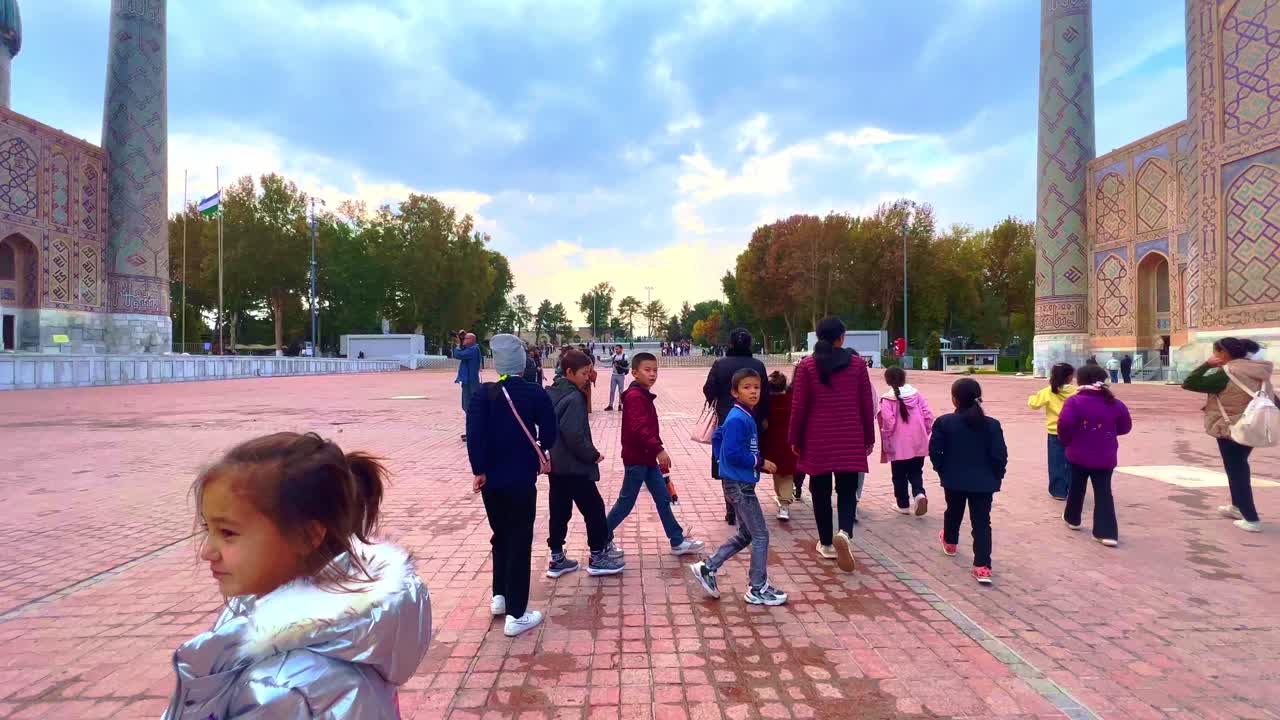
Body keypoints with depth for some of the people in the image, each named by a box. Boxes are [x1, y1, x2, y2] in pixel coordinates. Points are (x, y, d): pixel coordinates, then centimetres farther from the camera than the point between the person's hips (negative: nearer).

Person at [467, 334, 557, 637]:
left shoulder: (484, 393, -5)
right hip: (521, 480, -3)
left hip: (490, 479, 3)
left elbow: (474, 433, -12)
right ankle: (516, 615, 8)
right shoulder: (536, 394, -9)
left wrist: (479, 471, -5)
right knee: (519, 542, 5)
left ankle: (499, 597, 32)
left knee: (501, 535, 22)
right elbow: (549, 434, -5)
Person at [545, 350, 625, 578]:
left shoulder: (552, 393, 7)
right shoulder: (574, 398, -20)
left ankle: (557, 559, 22)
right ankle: (597, 558, 14)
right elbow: (574, 435, -25)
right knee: (594, 509, 4)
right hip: (575, 467, -9)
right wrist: (593, 455, -14)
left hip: (556, 465, 9)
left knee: (559, 511, 14)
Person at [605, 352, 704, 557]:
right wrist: (659, 449, -32)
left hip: (647, 457, 10)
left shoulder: (644, 395, 14)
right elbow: (639, 428, -29)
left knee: (663, 498, 12)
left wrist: (657, 451, 21)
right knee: (626, 502, 2)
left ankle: (677, 541, 19)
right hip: (636, 458, -10)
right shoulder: (634, 396, -18)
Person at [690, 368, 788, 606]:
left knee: (745, 535, 18)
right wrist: (760, 462, -16)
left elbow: (717, 437, 21)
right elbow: (733, 453, -26)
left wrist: (722, 458, 13)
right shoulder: (738, 419, -19)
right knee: (761, 535, 1)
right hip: (739, 484, -10)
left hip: (740, 483, 10)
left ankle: (707, 568, 23)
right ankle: (758, 589, 14)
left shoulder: (744, 417, 10)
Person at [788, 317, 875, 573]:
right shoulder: (857, 364, 1)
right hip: (850, 440, 1)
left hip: (817, 439, -1)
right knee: (847, 489, 10)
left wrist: (794, 439, 5)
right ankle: (844, 533, -14)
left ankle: (826, 543, 20)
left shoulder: (806, 365, -3)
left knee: (821, 491, 11)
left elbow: (799, 406, -4)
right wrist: (869, 438, 14)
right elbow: (867, 405, 4)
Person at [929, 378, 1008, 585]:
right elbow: (1000, 455, -9)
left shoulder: (944, 422, -10)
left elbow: (935, 451, -9)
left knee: (953, 512, 24)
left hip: (954, 480, 1)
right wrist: (997, 476, 7)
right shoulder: (992, 424, -8)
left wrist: (942, 470, 7)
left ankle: (950, 542, 48)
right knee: (981, 522, 2)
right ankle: (982, 566, -4)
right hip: (984, 482, 0)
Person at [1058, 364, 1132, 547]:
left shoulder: (1074, 401, -14)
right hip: (1105, 457, 2)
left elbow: (1064, 423, -26)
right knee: (1103, 492, 5)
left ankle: (1072, 519, 36)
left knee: (1077, 487, 18)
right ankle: (1107, 532, -1)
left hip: (1079, 454, -2)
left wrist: (1065, 440, -7)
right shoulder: (1115, 404, 0)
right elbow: (1125, 427, 10)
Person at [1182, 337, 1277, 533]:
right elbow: (1272, 399, 7)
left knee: (1235, 470, 3)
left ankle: (1251, 519, 5)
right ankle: (1238, 507, 38)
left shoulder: (1226, 374, -19)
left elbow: (1188, 384, -22)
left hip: (1231, 428, -8)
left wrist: (1207, 365, -13)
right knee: (1240, 466, 24)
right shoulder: (1258, 372, 3)